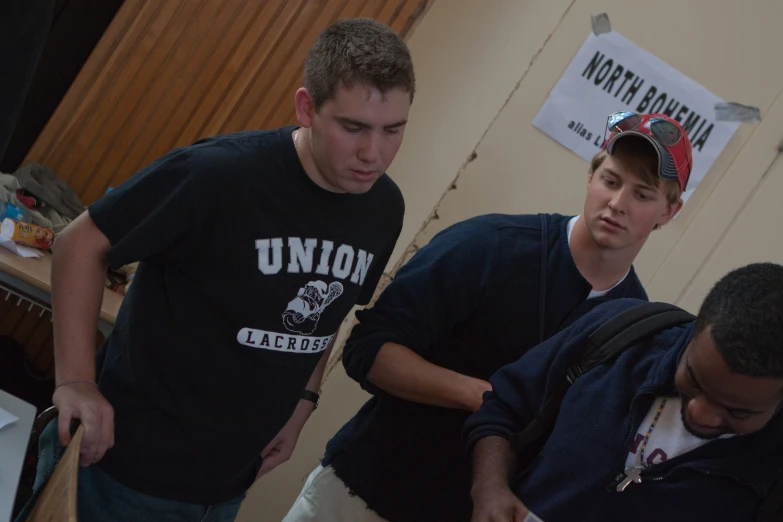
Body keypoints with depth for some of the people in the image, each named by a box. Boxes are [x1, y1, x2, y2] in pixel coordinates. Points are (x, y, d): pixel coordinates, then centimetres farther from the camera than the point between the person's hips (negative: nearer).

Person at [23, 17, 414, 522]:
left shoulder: (385, 209, -3)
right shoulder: (218, 173, -22)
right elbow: (83, 243, -13)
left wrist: (302, 401, 8)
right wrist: (76, 380, -19)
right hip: (131, 469, -6)